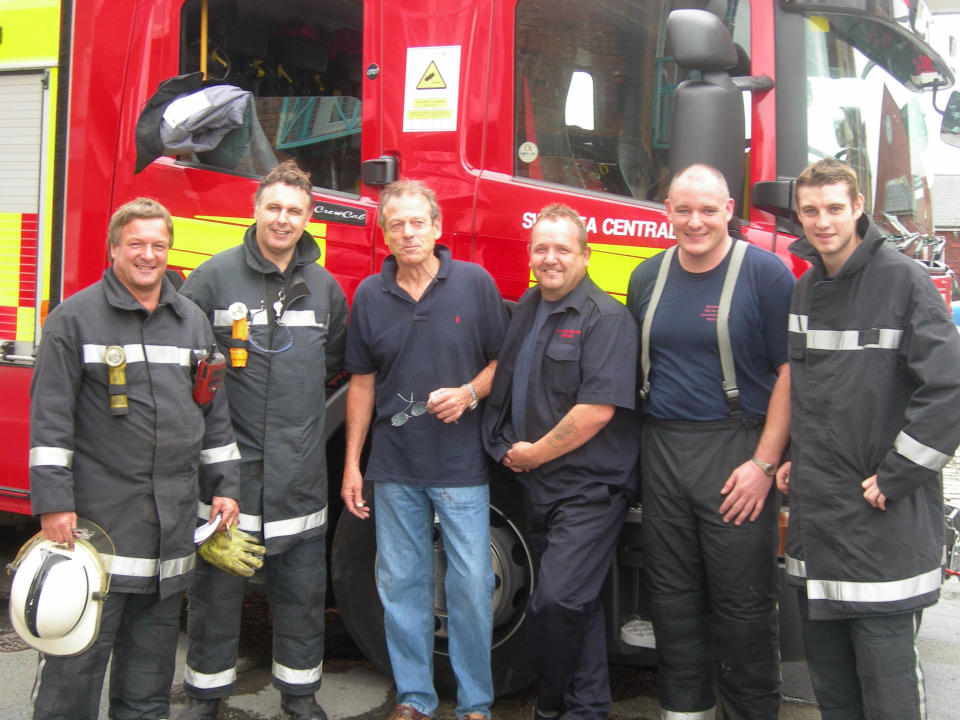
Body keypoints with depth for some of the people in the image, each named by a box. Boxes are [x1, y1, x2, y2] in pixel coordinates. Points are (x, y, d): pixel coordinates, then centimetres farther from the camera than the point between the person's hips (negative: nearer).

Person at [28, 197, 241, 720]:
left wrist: (224, 486, 12)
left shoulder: (192, 321, 12)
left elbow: (214, 414, 16)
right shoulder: (75, 318, -3)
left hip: (173, 520, 5)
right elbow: (50, 417, -7)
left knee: (154, 647, 16)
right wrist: (53, 503, -13)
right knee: (79, 651, 0)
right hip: (98, 517, -5)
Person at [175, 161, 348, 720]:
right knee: (218, 584, 7)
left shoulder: (325, 287, 9)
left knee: (302, 589, 11)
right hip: (228, 461, -3)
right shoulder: (215, 276, -2)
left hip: (300, 469, 3)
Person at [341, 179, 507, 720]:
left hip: (462, 464, -2)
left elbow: (502, 360, 3)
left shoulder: (475, 283, -3)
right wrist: (351, 463, 8)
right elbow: (362, 382, 9)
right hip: (394, 465, 3)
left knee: (472, 584, 0)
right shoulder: (370, 295, 5)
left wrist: (469, 393, -17)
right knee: (401, 584, 10)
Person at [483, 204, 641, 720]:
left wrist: (535, 452, -13)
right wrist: (510, 451, 9)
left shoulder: (606, 318, -14)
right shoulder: (525, 310, 12)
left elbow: (599, 408, -23)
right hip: (537, 484, 8)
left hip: (589, 487, -8)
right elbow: (506, 382, 23)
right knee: (576, 601, 16)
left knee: (557, 600, -13)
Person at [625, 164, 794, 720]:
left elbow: (790, 372, -8)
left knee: (743, 601, 2)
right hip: (662, 453, 5)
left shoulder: (765, 271, -5)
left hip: (734, 452, -5)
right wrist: (643, 444, 11)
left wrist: (764, 463, -14)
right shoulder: (648, 277, 11)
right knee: (672, 594, 13)